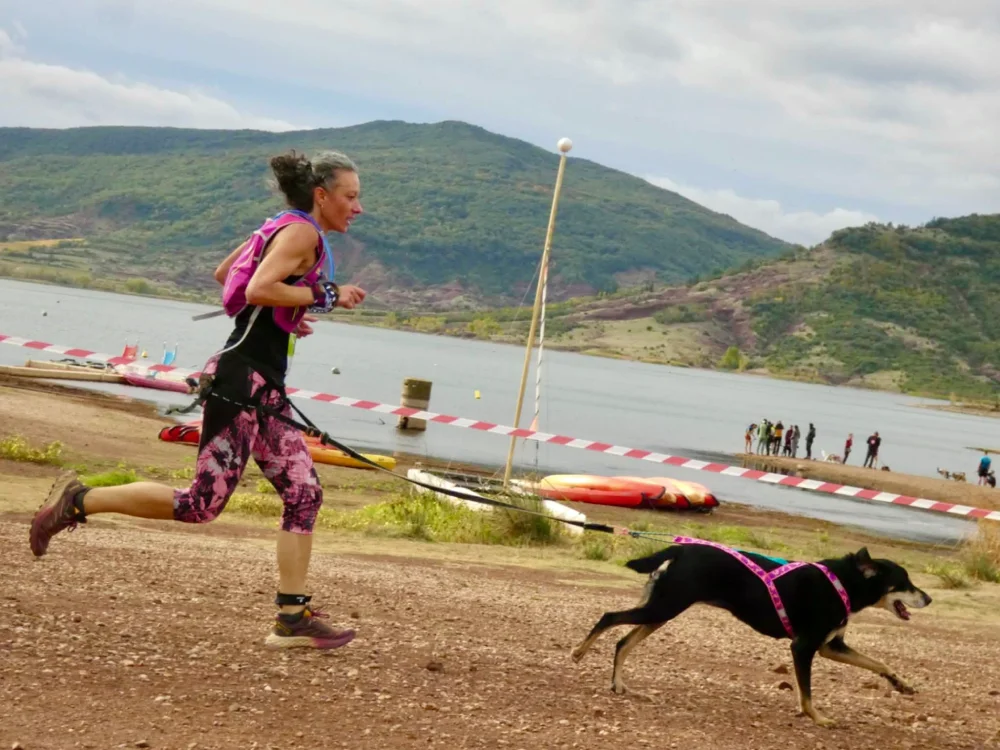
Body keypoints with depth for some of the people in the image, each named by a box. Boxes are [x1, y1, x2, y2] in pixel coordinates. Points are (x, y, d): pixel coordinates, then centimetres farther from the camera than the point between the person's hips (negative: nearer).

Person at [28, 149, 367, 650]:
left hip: (265, 389, 10)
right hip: (240, 381, -10)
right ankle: (78, 500, 3)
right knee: (202, 505, -9)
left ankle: (293, 619, 6)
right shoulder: (303, 232, -10)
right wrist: (326, 296, -16)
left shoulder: (287, 230, 18)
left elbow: (224, 272, 28)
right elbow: (258, 288, -25)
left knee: (304, 495, 5)